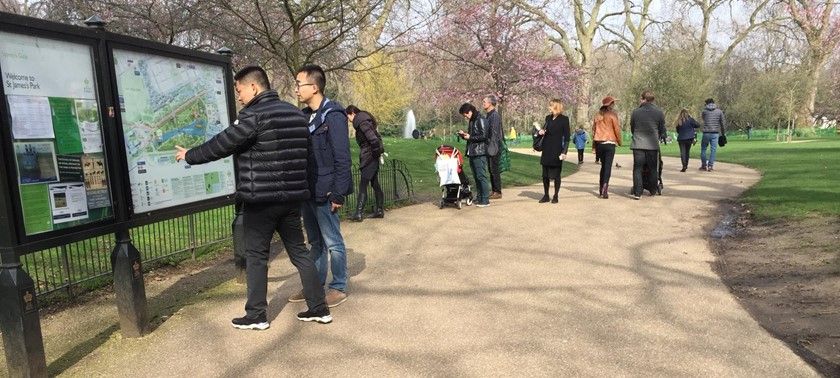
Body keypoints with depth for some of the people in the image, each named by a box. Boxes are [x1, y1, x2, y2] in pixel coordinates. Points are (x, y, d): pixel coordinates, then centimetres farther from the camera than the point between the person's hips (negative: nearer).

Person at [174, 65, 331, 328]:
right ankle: (318, 308, 15)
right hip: (293, 196, 7)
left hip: (261, 198, -7)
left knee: (256, 255, 6)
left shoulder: (254, 115, -13)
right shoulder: (295, 113, 11)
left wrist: (190, 156, 4)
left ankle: (256, 315, 15)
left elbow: (223, 144, -10)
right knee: (298, 250, 13)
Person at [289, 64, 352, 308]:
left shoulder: (333, 115, -13)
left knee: (332, 242, 4)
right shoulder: (304, 116, 11)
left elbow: (342, 158, -16)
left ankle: (339, 288, 17)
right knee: (315, 242, 17)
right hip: (307, 190, 8)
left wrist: (338, 194, -18)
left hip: (324, 192, -8)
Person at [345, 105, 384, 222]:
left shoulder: (362, 122, -15)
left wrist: (376, 152, -13)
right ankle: (380, 210, 19)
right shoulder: (365, 121, 15)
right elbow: (377, 137, 18)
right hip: (372, 158, 10)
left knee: (363, 186, -7)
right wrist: (378, 151, 11)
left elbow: (374, 140, -25)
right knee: (375, 184, 13)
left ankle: (359, 214, -5)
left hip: (368, 158, -10)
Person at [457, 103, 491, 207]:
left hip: (479, 153, -9)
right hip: (472, 153, 9)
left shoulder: (480, 120, -10)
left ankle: (485, 200, -6)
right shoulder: (471, 121, 18)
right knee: (476, 177, 12)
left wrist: (470, 137, -12)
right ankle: (479, 197, 20)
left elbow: (483, 136, -18)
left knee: (481, 176, -8)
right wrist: (464, 134, 8)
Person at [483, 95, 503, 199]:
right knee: (491, 170, 13)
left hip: (494, 147, -9)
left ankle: (497, 192, 2)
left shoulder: (495, 115, -15)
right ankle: (493, 190, 21)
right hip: (489, 147, 9)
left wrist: (492, 147, -21)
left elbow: (495, 133, -19)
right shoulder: (487, 115, 14)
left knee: (495, 170, -4)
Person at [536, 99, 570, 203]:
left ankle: (555, 196, 13)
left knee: (556, 174, 2)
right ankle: (546, 195, 18)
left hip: (556, 151, -5)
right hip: (546, 150, 5)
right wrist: (540, 132, -2)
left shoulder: (564, 119, -5)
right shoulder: (548, 118, 11)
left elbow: (567, 137, -7)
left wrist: (564, 152, -14)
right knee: (545, 174, 8)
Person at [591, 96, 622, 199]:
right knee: (608, 167, -5)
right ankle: (605, 187, -19)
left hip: (599, 143, 5)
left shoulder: (598, 115, 10)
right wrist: (619, 141, 8)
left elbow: (593, 129, 12)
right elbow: (617, 129, -6)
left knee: (603, 166, 16)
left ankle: (601, 190, 16)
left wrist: (594, 145, 18)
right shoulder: (612, 114, -6)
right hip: (609, 143, -5)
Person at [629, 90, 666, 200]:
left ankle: (637, 193, -3)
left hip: (638, 144, 0)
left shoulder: (636, 112, 0)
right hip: (653, 145, 0)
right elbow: (662, 130, 7)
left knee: (637, 168, 3)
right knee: (653, 169, 13)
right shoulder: (659, 113, 0)